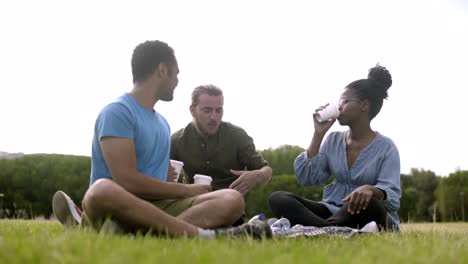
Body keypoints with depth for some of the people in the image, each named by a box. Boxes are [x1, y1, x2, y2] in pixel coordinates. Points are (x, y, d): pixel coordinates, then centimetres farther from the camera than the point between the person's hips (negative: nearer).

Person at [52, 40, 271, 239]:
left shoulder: (162, 122, 23)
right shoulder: (117, 112, -4)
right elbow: (127, 181, -15)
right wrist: (187, 190, -5)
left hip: (157, 207, 7)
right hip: (121, 206, -7)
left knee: (232, 199, -15)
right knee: (102, 190, -41)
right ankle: (205, 235, -45)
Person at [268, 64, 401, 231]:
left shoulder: (385, 147, -2)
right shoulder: (333, 140, 12)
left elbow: (392, 195, -14)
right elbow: (306, 178, 4)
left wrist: (370, 189, -38)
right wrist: (318, 134, 1)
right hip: (334, 212, 5)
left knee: (368, 202, -41)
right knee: (278, 199, -19)